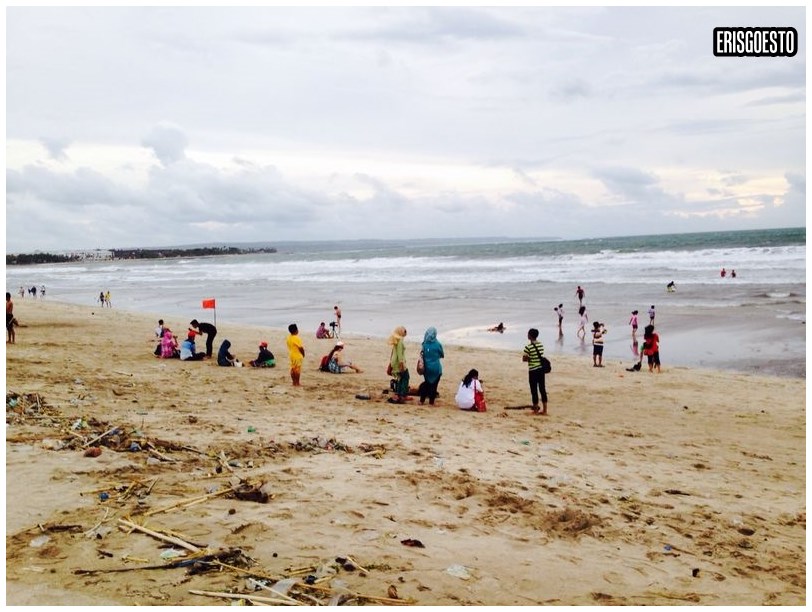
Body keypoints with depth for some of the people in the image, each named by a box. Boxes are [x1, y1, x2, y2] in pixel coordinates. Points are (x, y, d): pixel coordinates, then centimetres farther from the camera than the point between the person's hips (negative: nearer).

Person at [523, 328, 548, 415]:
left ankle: (536, 410, 12)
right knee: (542, 389, 10)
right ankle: (544, 410, 14)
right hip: (541, 369, 6)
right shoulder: (541, 345, 4)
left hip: (533, 371, -6)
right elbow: (541, 356, 12)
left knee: (534, 391, 4)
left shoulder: (528, 347, -16)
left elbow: (524, 359, -11)